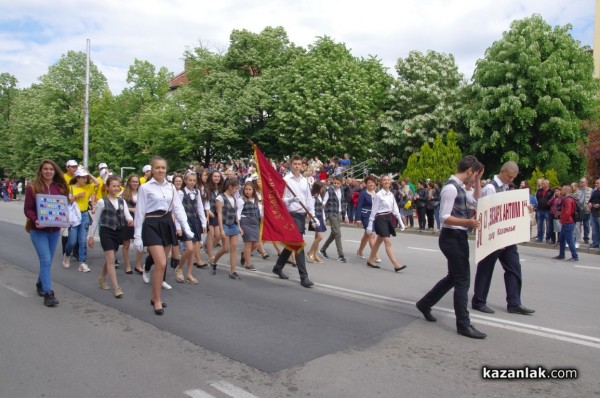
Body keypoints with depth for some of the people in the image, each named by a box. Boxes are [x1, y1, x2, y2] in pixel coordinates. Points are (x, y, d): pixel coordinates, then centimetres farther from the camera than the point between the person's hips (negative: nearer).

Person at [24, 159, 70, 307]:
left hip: (55, 230, 4)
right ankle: (48, 294, -9)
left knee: (47, 261, 15)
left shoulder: (60, 188, 4)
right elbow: (27, 209, -6)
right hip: (38, 230, -4)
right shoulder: (32, 188, -6)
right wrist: (35, 220, -24)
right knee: (46, 260, -12)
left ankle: (40, 284, 38)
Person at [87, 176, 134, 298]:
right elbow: (95, 220, -3)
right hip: (106, 232, -5)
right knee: (111, 260, -7)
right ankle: (116, 287, -5)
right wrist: (90, 236, -1)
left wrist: (130, 220, -30)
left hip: (118, 232, 5)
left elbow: (127, 215, -6)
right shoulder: (102, 202, -7)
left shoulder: (122, 202, 6)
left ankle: (101, 279, 40)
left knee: (109, 259, 17)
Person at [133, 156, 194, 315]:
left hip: (167, 224, 5)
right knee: (161, 264, -13)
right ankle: (157, 301, 1)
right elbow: (139, 212, -4)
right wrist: (137, 236, -6)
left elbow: (178, 208, 8)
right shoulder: (145, 187, -4)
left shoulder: (171, 187, 9)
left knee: (161, 264, 11)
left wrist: (186, 227, -3)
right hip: (152, 225, -5)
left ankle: (153, 296, 28)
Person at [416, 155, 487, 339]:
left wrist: (477, 181, 16)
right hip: (452, 237, -10)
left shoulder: (459, 187, 13)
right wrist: (468, 222, -36)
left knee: (454, 277, 20)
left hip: (458, 236, 10)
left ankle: (425, 304, 33)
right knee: (462, 280, -4)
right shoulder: (451, 187, -18)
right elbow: (445, 218, -23)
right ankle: (463, 324, 6)